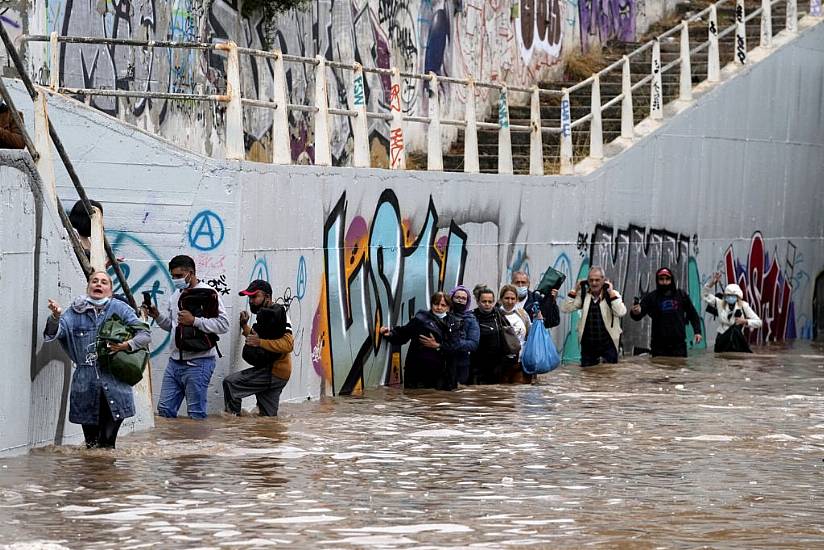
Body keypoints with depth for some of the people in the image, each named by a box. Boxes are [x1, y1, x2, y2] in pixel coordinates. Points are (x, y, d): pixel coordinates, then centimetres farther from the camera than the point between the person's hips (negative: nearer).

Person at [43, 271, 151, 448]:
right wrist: (56, 316, -25)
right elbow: (55, 333, -4)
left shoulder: (119, 309, 3)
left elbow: (145, 334, 2)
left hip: (114, 382, -1)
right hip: (85, 383, 1)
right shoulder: (76, 311, 7)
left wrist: (128, 345, -17)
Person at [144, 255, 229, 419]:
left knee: (196, 414, -2)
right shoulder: (176, 295, 15)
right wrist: (157, 316, 6)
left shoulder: (207, 293, -10)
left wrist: (194, 321, -22)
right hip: (175, 361, 8)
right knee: (164, 409, 9)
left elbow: (223, 324, -18)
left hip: (198, 363, -8)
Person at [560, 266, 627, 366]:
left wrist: (611, 293, -22)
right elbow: (565, 309, -1)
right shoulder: (583, 295, 3)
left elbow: (621, 312, -23)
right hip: (588, 345, 3)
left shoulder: (612, 294, -6)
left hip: (608, 344, -3)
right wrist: (575, 291, -5)